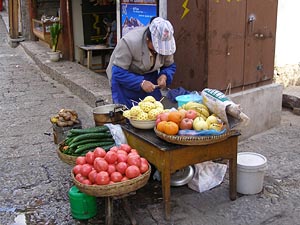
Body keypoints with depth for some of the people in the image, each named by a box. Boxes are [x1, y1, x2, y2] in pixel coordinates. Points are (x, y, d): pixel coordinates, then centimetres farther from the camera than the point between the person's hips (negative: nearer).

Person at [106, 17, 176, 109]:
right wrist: (141, 83, -37)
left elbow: (170, 66, -1)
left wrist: (164, 76, -24)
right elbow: (118, 72, -30)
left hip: (149, 77, 5)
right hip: (124, 81, -4)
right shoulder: (129, 42, -32)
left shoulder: (166, 43, -17)